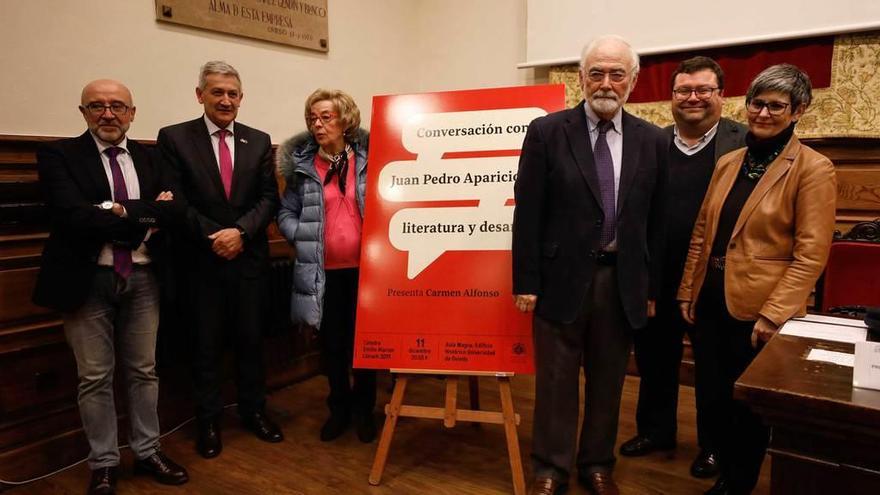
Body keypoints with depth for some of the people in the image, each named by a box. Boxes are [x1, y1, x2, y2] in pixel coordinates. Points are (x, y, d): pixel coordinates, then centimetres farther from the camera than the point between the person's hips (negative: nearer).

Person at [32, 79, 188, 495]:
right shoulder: (58, 155, -3)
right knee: (95, 378, 8)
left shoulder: (148, 157, 8)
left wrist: (121, 211, -19)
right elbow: (73, 215, -18)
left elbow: (171, 208, -6)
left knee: (144, 371, 13)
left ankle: (147, 452, 28)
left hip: (142, 278, 3)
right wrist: (144, 217, -16)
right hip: (88, 280, -3)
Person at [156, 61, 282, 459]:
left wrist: (240, 232, -14)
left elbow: (269, 198, 0)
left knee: (251, 338, 12)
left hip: (250, 258, 2)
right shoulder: (174, 138, -1)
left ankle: (253, 410, 29)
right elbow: (176, 201, -7)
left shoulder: (259, 141, 6)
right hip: (202, 260, -2)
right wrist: (213, 237, -14)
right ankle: (208, 420, 25)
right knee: (207, 343, 9)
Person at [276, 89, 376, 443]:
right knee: (331, 343, 12)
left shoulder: (369, 158, 1)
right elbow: (286, 213, 6)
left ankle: (364, 410, 28)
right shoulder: (301, 164, 4)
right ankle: (339, 407, 32)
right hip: (322, 271, 1)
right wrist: (303, 239, -9)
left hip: (365, 268, -1)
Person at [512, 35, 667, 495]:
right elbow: (527, 213, -6)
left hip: (622, 279, 3)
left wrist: (651, 287, 7)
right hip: (563, 276, -2)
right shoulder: (546, 131, -4)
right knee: (555, 380, 9)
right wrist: (525, 281, -8)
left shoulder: (652, 140, 4)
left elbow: (655, 222, 7)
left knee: (609, 380, 15)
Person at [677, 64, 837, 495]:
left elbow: (811, 254, -13)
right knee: (712, 397, 14)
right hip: (710, 301, 5)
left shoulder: (813, 169, -8)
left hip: (758, 310, -5)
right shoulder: (728, 163, 8)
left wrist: (773, 314, -18)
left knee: (749, 405, 12)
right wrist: (688, 292, 7)